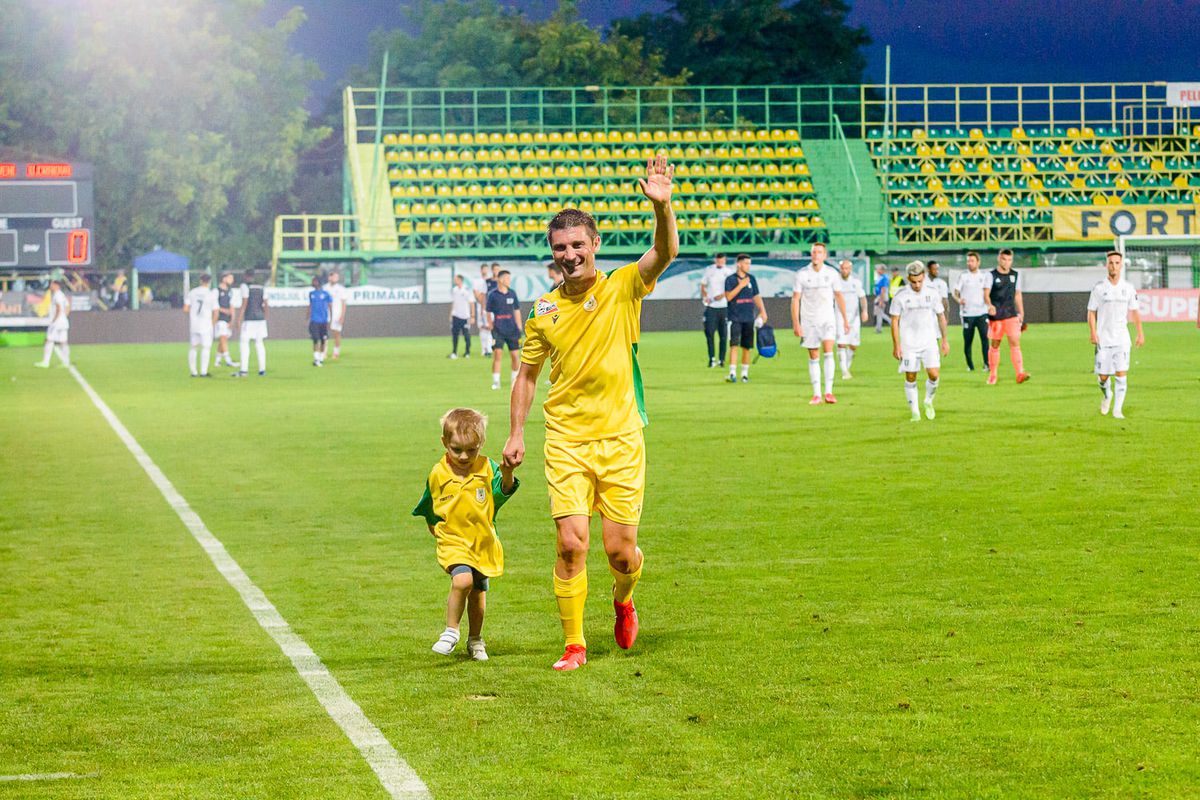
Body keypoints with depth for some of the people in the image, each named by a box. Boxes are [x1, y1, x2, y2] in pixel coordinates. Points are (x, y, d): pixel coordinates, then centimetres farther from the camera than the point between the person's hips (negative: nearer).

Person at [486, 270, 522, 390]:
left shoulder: (512, 293, 9)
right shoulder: (492, 294, -1)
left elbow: (517, 311, 14)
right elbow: (489, 312, 5)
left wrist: (519, 328, 11)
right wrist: (490, 326, -1)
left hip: (512, 330, 3)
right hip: (498, 330, -3)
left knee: (515, 355, 4)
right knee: (497, 354, -12)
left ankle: (515, 379, 23)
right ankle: (496, 381, -7)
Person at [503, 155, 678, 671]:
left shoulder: (623, 288, -2)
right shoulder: (544, 310, 4)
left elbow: (665, 253, -20)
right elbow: (527, 374, 14)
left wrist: (662, 207, -38)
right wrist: (516, 433, 7)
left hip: (621, 440, -1)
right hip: (566, 441, 1)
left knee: (621, 551, 0)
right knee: (570, 543, -9)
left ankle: (622, 600, 35)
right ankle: (574, 644, 6)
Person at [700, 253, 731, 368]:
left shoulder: (728, 272, 5)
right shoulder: (708, 270, 6)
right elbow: (703, 285, 12)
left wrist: (722, 295, -15)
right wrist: (704, 296, -6)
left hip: (724, 306, 0)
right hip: (711, 306, 0)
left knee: (723, 335, 1)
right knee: (709, 332, -7)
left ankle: (721, 359, 8)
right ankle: (712, 358, -1)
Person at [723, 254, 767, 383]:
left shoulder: (751, 279, 11)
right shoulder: (730, 279, -1)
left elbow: (756, 296, 15)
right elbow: (728, 296, -12)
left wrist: (762, 311, 5)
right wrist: (741, 285, -17)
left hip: (749, 318, 4)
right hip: (735, 318, -4)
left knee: (746, 347, 6)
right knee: (734, 345, -13)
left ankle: (745, 373, 14)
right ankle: (732, 373, -14)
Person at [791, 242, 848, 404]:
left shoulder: (831, 274, 2)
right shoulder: (802, 275, -2)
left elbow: (839, 297, 13)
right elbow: (795, 299, -2)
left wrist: (845, 319, 14)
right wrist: (796, 323, -9)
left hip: (827, 319, 0)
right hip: (809, 321, 0)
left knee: (828, 351, -18)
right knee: (813, 357, 3)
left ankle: (828, 392, -18)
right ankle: (816, 395, 10)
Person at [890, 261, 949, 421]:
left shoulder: (932, 294, 1)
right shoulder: (900, 296, -5)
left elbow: (941, 316, 12)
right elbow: (895, 321, -1)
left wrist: (944, 340, 12)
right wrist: (896, 345, -5)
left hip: (929, 342, 1)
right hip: (908, 343, -1)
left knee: (933, 374, -10)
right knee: (910, 378, -1)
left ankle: (928, 402, 16)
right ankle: (915, 412, 10)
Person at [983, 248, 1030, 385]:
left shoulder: (1015, 275, 9)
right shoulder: (992, 275, -4)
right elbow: (986, 294, -13)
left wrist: (1021, 313, 17)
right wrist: (990, 305, -33)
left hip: (1011, 315, 2)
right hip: (995, 316, -2)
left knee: (1015, 343, -12)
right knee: (994, 345, 6)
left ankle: (1020, 373, -20)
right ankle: (992, 375, 17)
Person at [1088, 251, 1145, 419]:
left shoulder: (1128, 288, 4)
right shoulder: (1099, 288, -2)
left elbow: (1135, 311, 12)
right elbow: (1091, 312, 1)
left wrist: (1140, 333, 6)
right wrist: (1093, 333, -11)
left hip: (1122, 338, 1)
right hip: (1103, 339, -1)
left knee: (1121, 373, -10)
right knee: (1103, 376, 2)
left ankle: (1117, 409, -5)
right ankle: (1107, 395, 35)